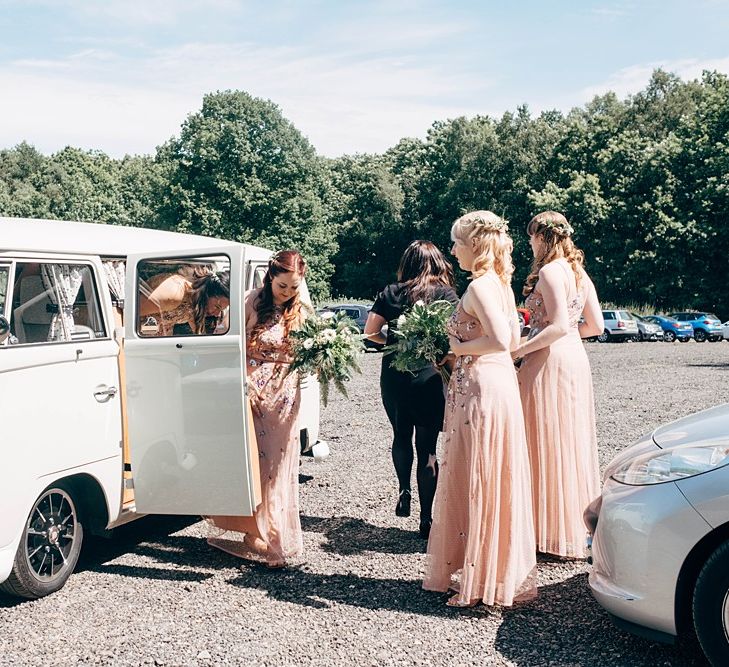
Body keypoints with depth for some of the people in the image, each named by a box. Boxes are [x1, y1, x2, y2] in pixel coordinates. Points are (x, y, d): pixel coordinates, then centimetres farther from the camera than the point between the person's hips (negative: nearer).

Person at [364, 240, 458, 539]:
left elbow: (369, 331, 3)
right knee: (427, 446, 5)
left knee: (401, 435, 24)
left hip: (393, 377, 2)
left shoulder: (390, 293, 4)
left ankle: (404, 490, 10)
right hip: (430, 378, -2)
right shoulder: (445, 294, -3)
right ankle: (426, 519, 7)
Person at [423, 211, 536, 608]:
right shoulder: (501, 284, 12)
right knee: (496, 482, 16)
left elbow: (501, 340, -27)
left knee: (476, 483, 0)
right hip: (500, 381, 10)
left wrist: (460, 347, -12)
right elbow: (514, 339, 16)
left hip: (479, 387, -10)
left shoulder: (478, 287, -16)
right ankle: (503, 573, 29)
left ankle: (481, 582, 10)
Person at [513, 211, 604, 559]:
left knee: (548, 445, -1)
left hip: (550, 361, -9)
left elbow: (559, 325, -21)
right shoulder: (579, 272, 13)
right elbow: (595, 325, 14)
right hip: (576, 359, 9)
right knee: (571, 442, 14)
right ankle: (578, 523, 24)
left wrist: (520, 350, -16)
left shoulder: (549, 271, -13)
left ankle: (554, 532, 6)